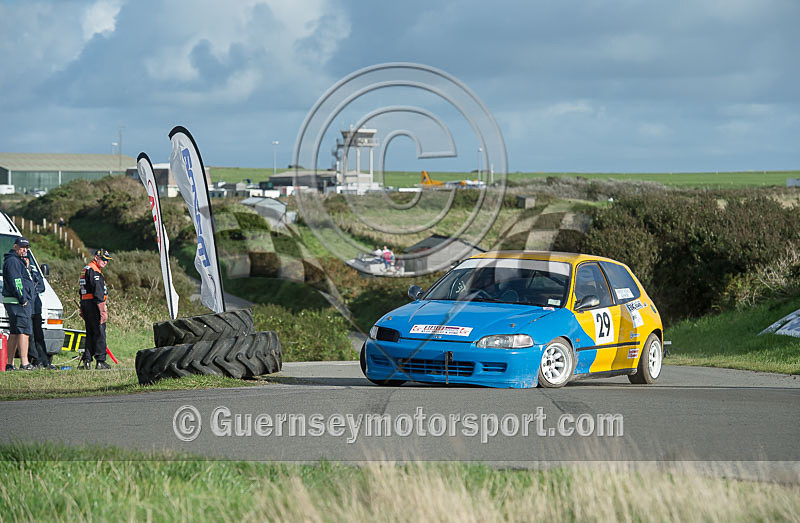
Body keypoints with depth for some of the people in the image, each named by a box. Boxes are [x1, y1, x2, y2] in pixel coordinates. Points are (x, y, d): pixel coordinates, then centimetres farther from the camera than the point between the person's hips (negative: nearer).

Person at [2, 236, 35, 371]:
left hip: (19, 301, 11)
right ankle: (24, 363, -19)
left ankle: (9, 364, 13)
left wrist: (26, 267, 9)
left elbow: (25, 278, 24)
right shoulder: (12, 261, -12)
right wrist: (22, 299, -18)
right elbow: (15, 282, -19)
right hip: (17, 303, -11)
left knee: (14, 333, 11)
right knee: (24, 331, -14)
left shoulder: (18, 261, 22)